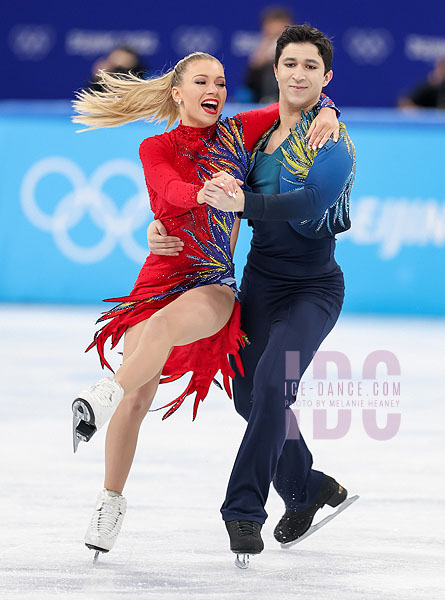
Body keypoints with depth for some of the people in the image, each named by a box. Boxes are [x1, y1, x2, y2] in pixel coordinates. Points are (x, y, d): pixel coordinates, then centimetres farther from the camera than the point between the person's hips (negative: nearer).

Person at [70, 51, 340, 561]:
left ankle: (106, 396, -52)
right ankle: (111, 503, 4)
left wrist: (326, 114, -11)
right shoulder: (156, 149, 6)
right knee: (140, 395, -8)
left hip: (214, 284, 0)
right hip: (160, 275, 0)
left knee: (164, 326, -35)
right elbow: (172, 190, -16)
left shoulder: (237, 133, 8)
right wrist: (208, 192, -39)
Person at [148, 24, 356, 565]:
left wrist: (243, 204, -46)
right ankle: (307, 489, 32)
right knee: (249, 393, 10)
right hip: (260, 280, 6)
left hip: (314, 287, -6)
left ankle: (244, 508, -18)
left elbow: (308, 205, -31)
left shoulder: (333, 142, -14)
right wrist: (161, 223, -5)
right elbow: (203, 186, 13)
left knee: (272, 382, -25)